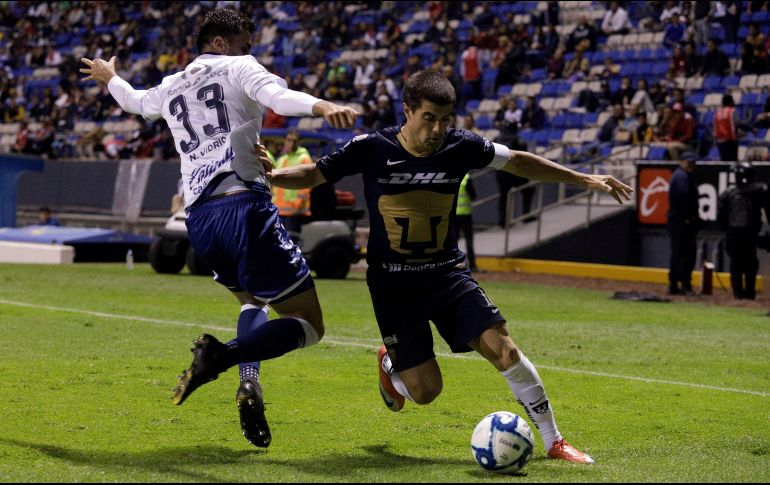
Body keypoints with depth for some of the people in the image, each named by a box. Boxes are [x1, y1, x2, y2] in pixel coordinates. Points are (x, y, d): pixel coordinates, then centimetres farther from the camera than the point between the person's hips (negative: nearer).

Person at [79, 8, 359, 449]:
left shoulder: (170, 88, 25)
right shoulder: (238, 68, 8)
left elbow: (135, 101, 49)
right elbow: (276, 95, -16)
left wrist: (109, 77, 71)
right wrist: (321, 106, -35)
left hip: (198, 219, 7)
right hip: (242, 205, -7)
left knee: (253, 299, 32)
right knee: (309, 325, -2)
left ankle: (250, 384, 5)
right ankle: (222, 354, -27)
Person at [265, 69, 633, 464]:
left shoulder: (460, 147, -8)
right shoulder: (372, 149, -13)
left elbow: (518, 162, 6)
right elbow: (315, 174, -4)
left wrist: (584, 179, 7)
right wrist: (269, 176, -24)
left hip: (447, 272, 2)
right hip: (392, 281, -2)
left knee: (502, 347, -15)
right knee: (425, 390, -6)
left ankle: (553, 442, -1)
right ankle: (389, 364, 31)